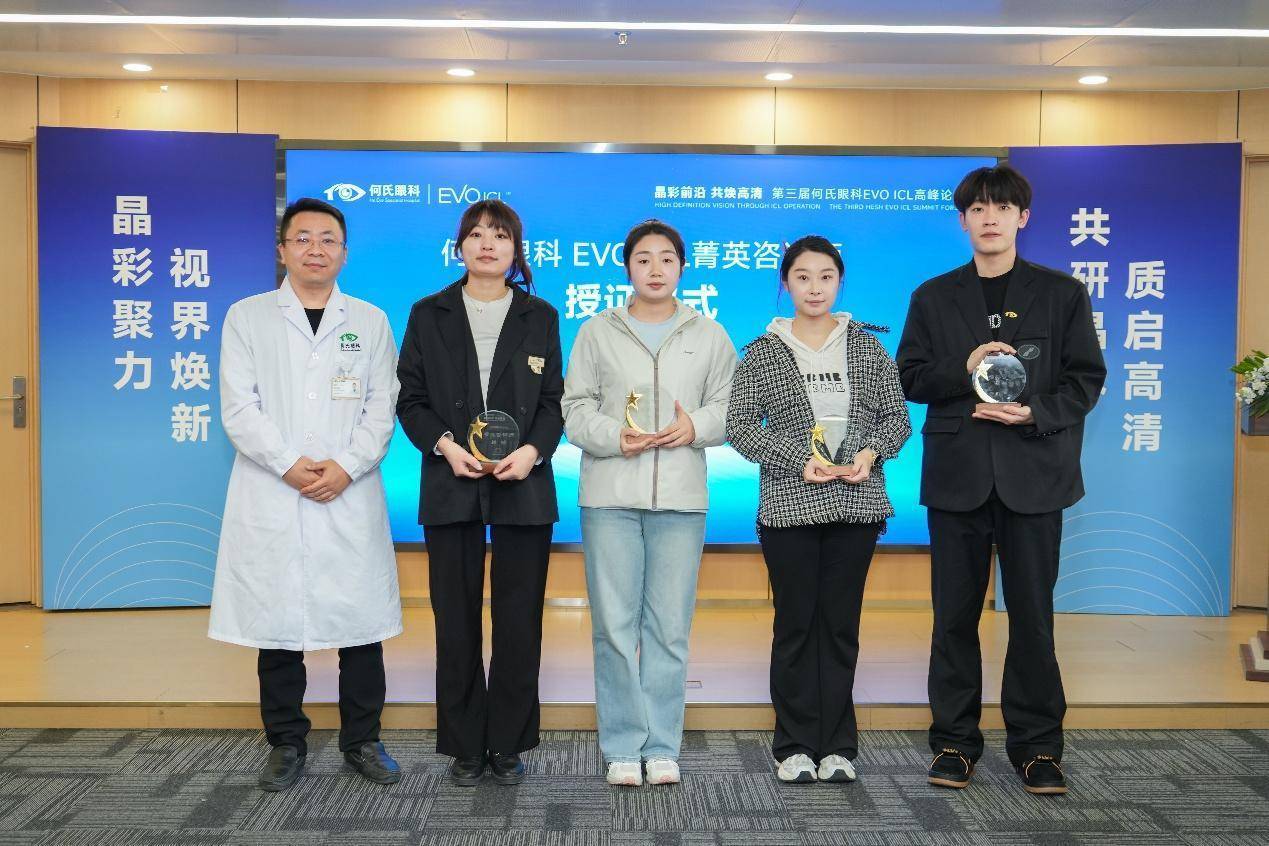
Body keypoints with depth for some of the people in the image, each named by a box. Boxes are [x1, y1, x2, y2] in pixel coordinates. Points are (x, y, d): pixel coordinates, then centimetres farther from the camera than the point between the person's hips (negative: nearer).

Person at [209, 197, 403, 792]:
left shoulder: (370, 321, 11)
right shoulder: (246, 317, 7)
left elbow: (382, 408, 4)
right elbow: (239, 408, -1)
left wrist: (347, 466, -10)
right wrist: (289, 466, -12)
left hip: (350, 496, 1)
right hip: (270, 497, 0)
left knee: (360, 620, 3)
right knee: (277, 623, 4)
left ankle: (362, 740, 17)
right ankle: (286, 744, 18)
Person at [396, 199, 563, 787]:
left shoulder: (540, 317, 8)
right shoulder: (430, 315, 7)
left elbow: (554, 402, 5)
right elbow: (411, 400, 5)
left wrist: (533, 450, -13)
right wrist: (443, 444, -12)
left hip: (523, 489, 0)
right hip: (451, 488, 0)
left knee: (519, 621, 4)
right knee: (456, 621, 4)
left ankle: (508, 744, 16)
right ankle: (465, 747, 16)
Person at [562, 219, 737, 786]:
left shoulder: (709, 336, 13)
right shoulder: (598, 332, 10)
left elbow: (731, 408, 11)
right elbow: (575, 409, 6)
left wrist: (696, 427, -9)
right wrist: (614, 437, -12)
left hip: (680, 498, 1)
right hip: (610, 496, -1)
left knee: (669, 628, 3)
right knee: (615, 625, 0)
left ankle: (662, 747, 14)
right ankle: (623, 748, 11)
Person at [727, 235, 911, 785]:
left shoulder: (868, 347, 8)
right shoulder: (761, 353, 3)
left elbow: (897, 417, 9)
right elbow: (740, 424, -3)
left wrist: (871, 452, -10)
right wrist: (800, 459, -14)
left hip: (856, 503, 2)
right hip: (789, 506, -1)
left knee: (841, 624, 5)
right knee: (795, 624, 3)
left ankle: (837, 746, 14)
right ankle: (796, 745, 12)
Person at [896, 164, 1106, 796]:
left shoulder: (1062, 294, 6)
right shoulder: (934, 297, 10)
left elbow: (1086, 379, 3)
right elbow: (910, 378, 5)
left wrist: (1036, 413, -15)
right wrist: (963, 369, -13)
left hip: (1033, 473, -1)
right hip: (957, 475, 1)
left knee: (1032, 613, 3)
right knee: (954, 614, 5)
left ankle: (1036, 744, 15)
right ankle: (954, 739, 16)